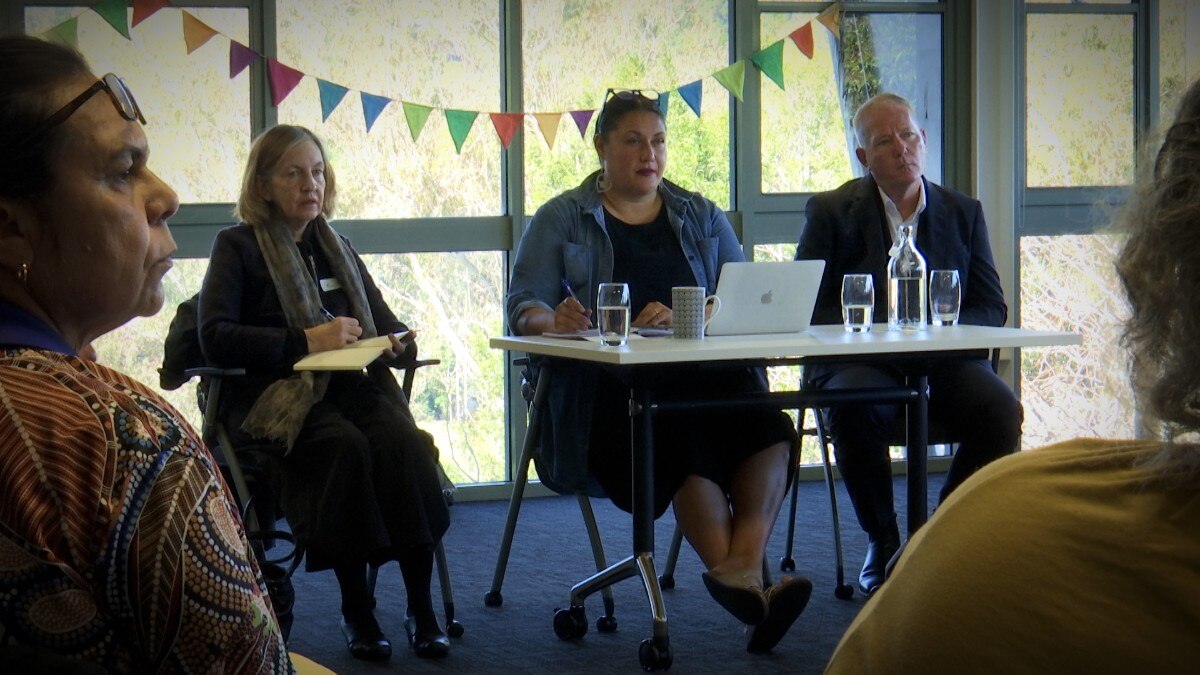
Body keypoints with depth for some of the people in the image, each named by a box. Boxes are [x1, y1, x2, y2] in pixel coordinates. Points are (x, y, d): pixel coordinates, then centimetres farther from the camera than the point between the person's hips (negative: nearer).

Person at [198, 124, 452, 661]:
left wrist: (398, 342, -1)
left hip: (349, 385, 4)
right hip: (272, 396, -4)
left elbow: (386, 323, 24)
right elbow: (214, 338, -7)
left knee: (404, 440, -29)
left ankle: (421, 606, -26)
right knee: (346, 445, -35)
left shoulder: (336, 248, 23)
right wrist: (304, 342, -16)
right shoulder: (238, 246, 6)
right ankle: (355, 609, -24)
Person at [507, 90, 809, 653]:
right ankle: (741, 579, -42)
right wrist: (554, 319, -21)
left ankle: (741, 569, -47)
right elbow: (522, 307, 4)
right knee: (689, 441, -37)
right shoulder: (561, 220, 15)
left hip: (706, 370, 3)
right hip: (607, 388, -3)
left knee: (768, 428, -32)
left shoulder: (702, 219, 23)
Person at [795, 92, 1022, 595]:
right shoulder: (831, 212, 7)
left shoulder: (963, 213, 14)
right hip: (858, 361, -2)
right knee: (853, 409, -37)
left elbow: (992, 309, 9)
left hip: (943, 361, 2)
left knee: (1001, 410, -28)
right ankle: (882, 543, -14)